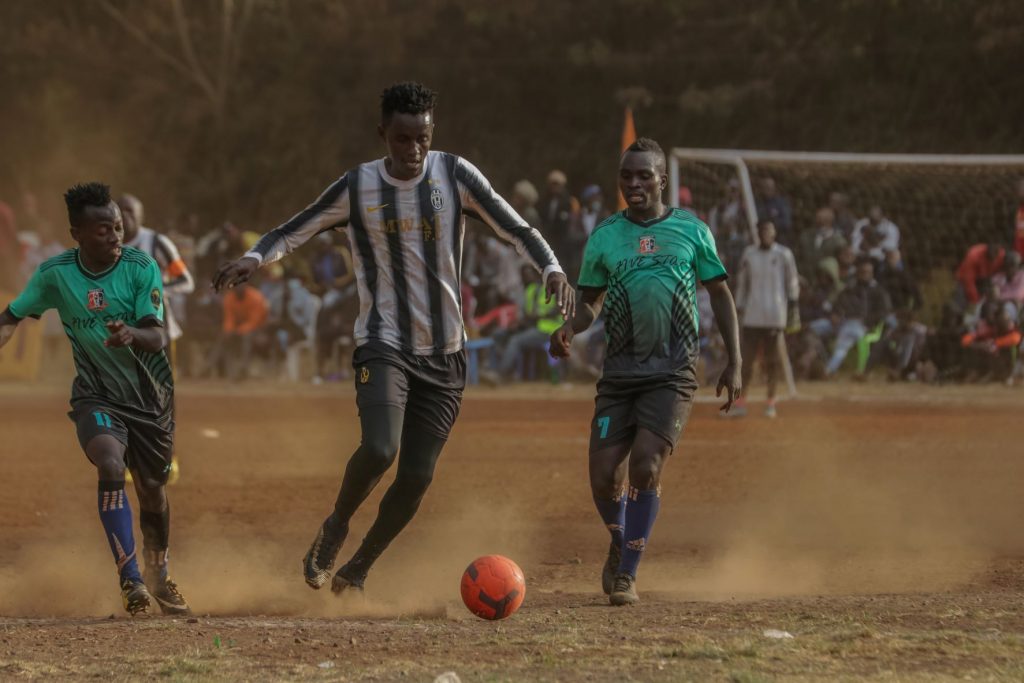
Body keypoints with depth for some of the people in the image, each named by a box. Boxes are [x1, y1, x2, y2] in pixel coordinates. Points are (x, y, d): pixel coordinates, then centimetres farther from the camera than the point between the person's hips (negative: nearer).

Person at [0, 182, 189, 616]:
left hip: (149, 393, 1)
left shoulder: (141, 268, -15)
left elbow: (158, 338, -22)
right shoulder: (55, 274, -10)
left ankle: (159, 578, 38)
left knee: (152, 488, 11)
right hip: (96, 395, -1)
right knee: (110, 466, -28)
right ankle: (131, 580, -27)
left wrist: (131, 335, -44)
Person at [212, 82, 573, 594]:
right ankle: (335, 528, 4)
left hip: (443, 355, 2)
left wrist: (552, 270, -23)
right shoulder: (357, 187, -4)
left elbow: (515, 229, -5)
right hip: (383, 345, -2)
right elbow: (294, 231, 1)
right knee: (379, 449, -26)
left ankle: (357, 570, 22)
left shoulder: (454, 176, -3)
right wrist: (255, 258, -19)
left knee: (417, 476, -1)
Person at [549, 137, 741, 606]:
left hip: (672, 370, -2)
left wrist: (734, 363, 5)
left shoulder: (691, 231, 4)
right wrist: (570, 329, -10)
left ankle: (627, 575, -7)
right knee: (604, 476, -4)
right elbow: (590, 303, 13)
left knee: (645, 467, -18)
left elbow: (720, 295, 11)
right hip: (620, 370, 2)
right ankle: (620, 544, 28)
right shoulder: (604, 237, 7)